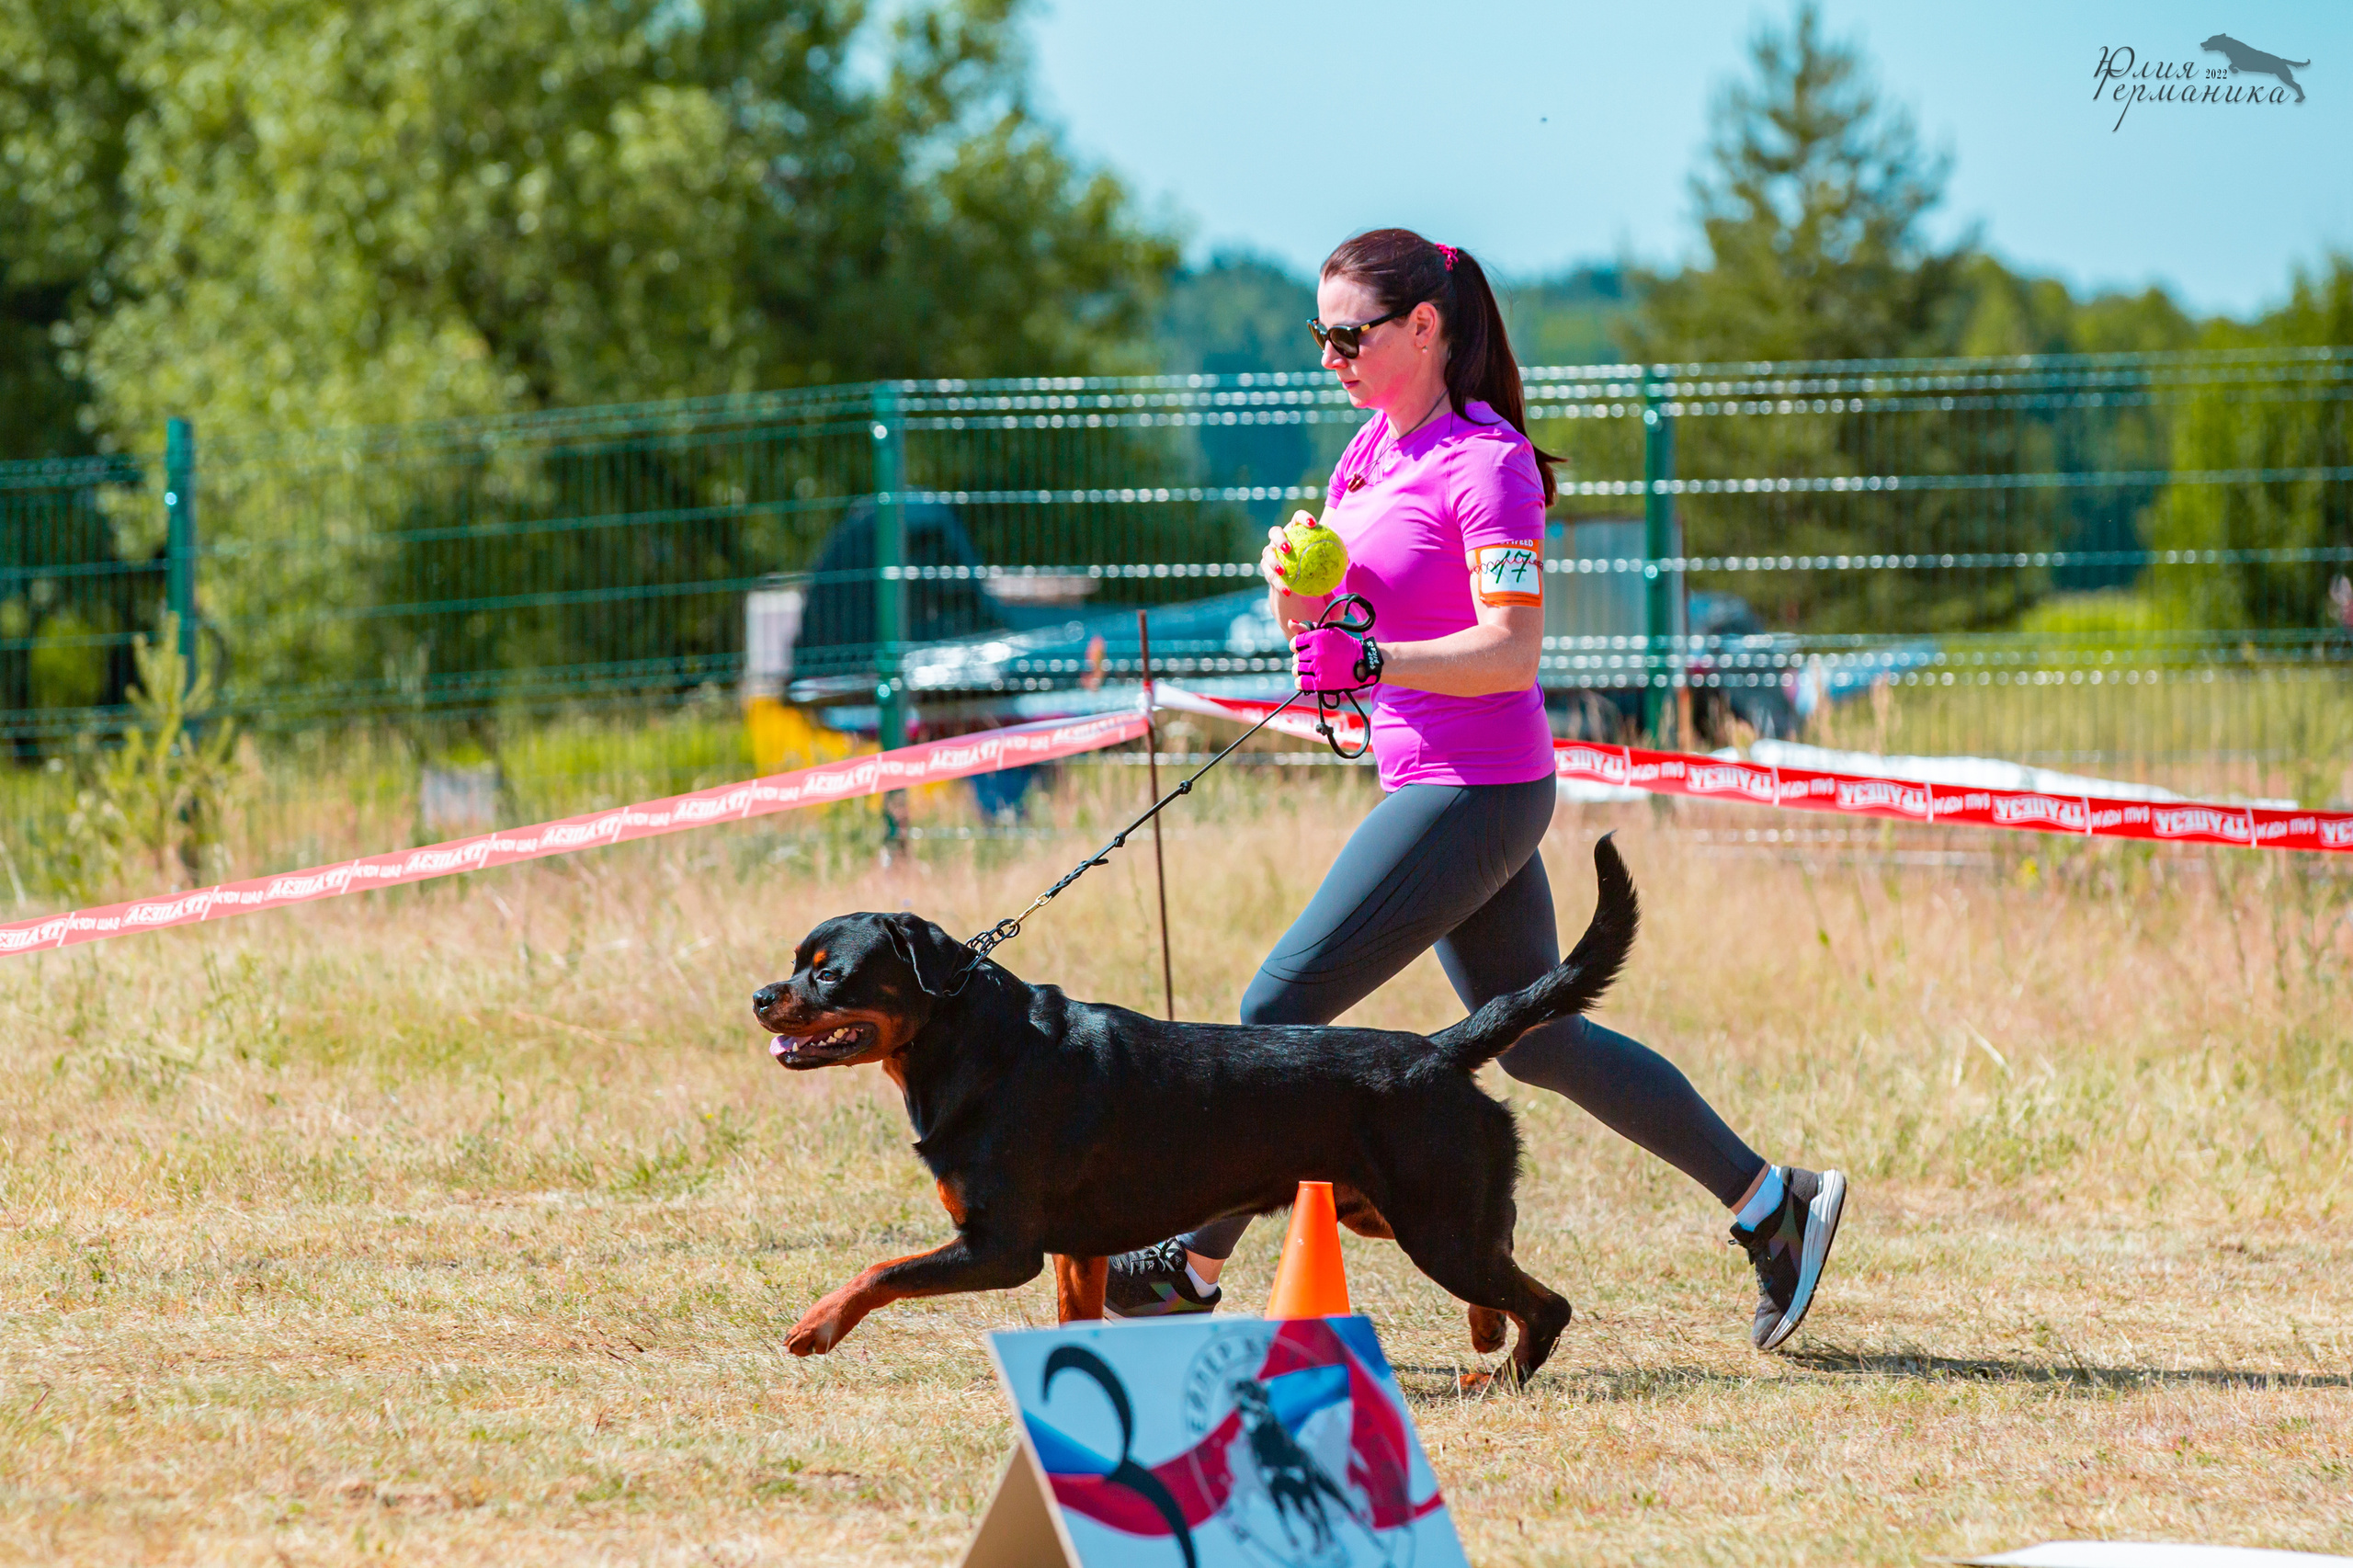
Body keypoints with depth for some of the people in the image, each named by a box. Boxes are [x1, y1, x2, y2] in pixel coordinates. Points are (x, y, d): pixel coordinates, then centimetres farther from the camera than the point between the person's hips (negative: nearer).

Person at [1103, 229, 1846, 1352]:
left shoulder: (1488, 461, -15)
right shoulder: (1374, 450, 12)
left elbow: (1510, 651, -22)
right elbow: (1318, 621, 16)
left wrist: (1368, 662, -29)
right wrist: (1292, 587, -6)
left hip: (1474, 791, -10)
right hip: (1428, 785, 10)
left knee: (1280, 1009, -9)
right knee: (1538, 1042, 14)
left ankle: (1194, 1268, -1)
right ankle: (1773, 1204, 19)